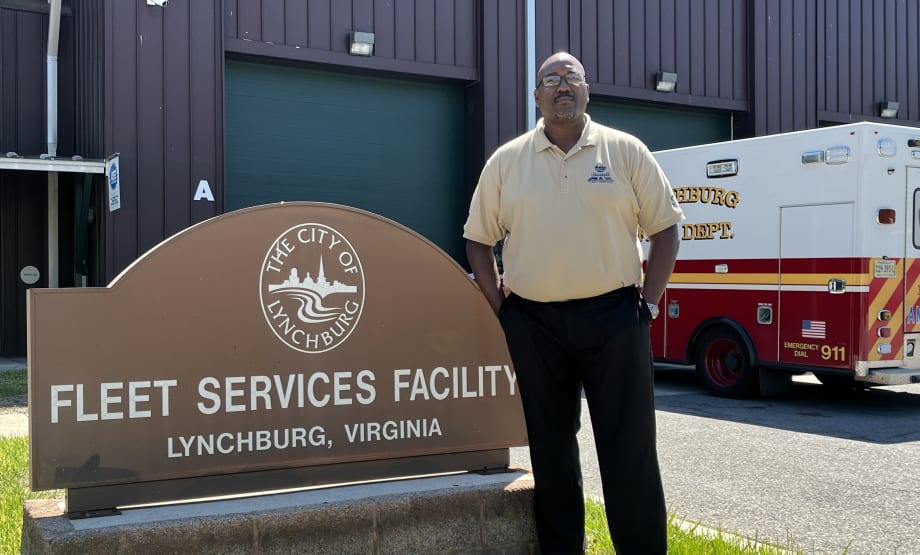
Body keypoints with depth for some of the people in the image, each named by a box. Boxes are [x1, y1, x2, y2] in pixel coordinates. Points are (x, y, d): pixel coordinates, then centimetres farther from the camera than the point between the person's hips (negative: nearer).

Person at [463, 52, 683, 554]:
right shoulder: (506, 161, 6)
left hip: (613, 318, -1)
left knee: (630, 448, 2)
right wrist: (501, 312, 3)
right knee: (549, 448, 11)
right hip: (534, 324, 2)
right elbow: (478, 240, 10)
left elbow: (664, 229, 5)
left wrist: (648, 304, -2)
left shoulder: (625, 151, 3)